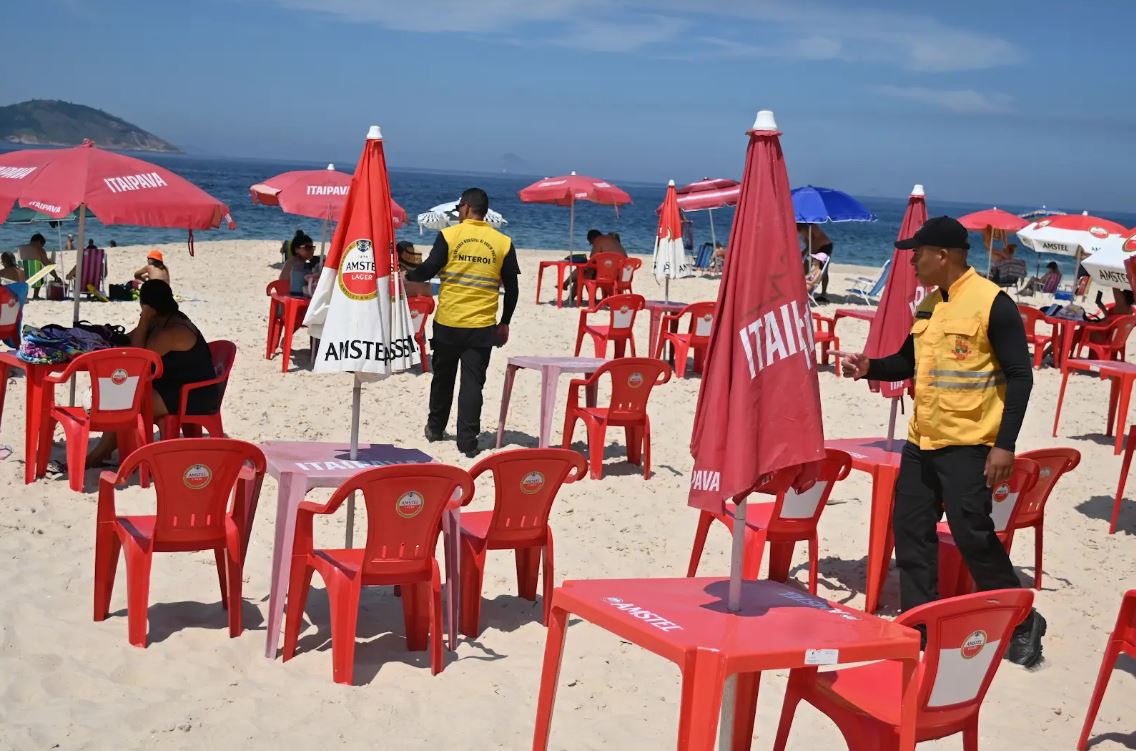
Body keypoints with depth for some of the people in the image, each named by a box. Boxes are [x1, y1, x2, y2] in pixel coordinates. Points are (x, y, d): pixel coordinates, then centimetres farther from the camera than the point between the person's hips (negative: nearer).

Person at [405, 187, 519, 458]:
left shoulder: (448, 235, -5)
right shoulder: (502, 242, 1)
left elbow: (428, 270, -6)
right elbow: (512, 288, 4)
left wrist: (407, 276, 15)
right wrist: (504, 323, 14)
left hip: (447, 323, 0)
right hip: (482, 326, 0)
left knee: (443, 377, 17)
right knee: (473, 382, 2)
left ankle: (435, 428, 32)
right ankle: (467, 441, 0)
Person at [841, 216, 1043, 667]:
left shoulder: (992, 303, -12)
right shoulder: (928, 306, 11)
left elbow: (1019, 376, -13)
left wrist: (1004, 444, -18)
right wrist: (870, 368, 4)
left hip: (968, 445, -8)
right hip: (922, 441, 8)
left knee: (973, 535, -5)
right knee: (910, 529, 9)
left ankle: (1022, 624, 12)